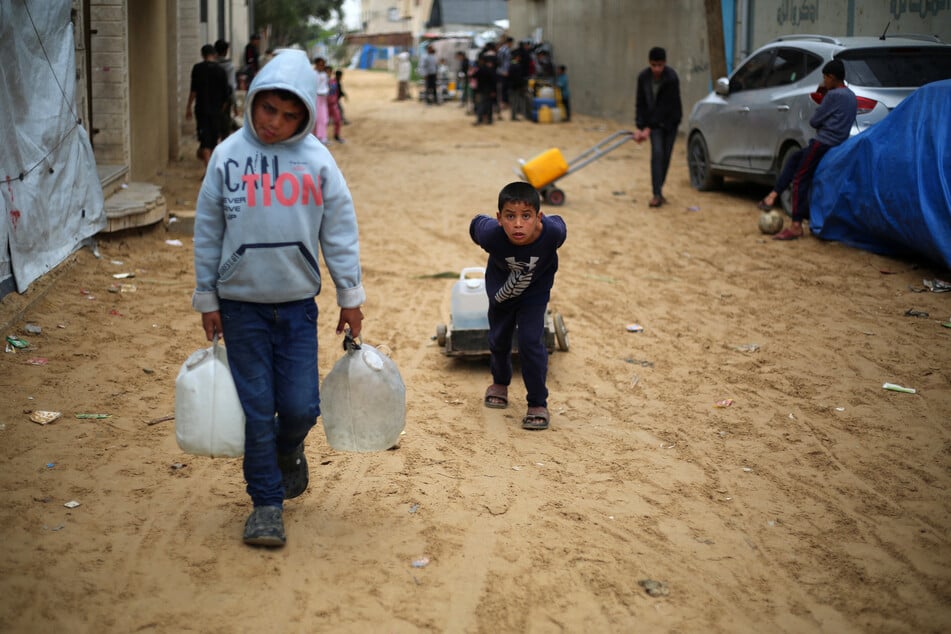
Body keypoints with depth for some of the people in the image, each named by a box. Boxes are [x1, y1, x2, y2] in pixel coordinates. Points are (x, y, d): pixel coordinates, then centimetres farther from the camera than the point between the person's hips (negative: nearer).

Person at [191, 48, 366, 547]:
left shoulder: (316, 159, -3)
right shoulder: (228, 156, -3)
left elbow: (339, 230, 3)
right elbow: (207, 232, 3)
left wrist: (350, 297, 4)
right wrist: (207, 300, 5)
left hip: (298, 304, 0)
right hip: (241, 305, 0)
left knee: (300, 406, 0)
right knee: (257, 409, 3)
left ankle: (288, 452, 35)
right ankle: (266, 502, 17)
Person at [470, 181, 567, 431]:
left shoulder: (553, 232, -38)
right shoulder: (491, 235, -39)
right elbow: (476, 224, -14)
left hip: (534, 293, -1)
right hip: (500, 291, 2)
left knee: (531, 342, -12)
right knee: (499, 340, 20)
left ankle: (538, 403, 6)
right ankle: (500, 383, 50)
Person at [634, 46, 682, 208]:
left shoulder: (672, 79, -24)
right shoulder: (643, 77, -11)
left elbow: (665, 107, -25)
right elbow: (641, 104, -7)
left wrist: (648, 128, -27)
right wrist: (639, 127, -17)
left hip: (670, 120, -1)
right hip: (654, 120, 1)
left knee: (666, 155, 3)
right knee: (657, 153, -12)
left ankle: (658, 190, 19)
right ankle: (657, 194, -16)